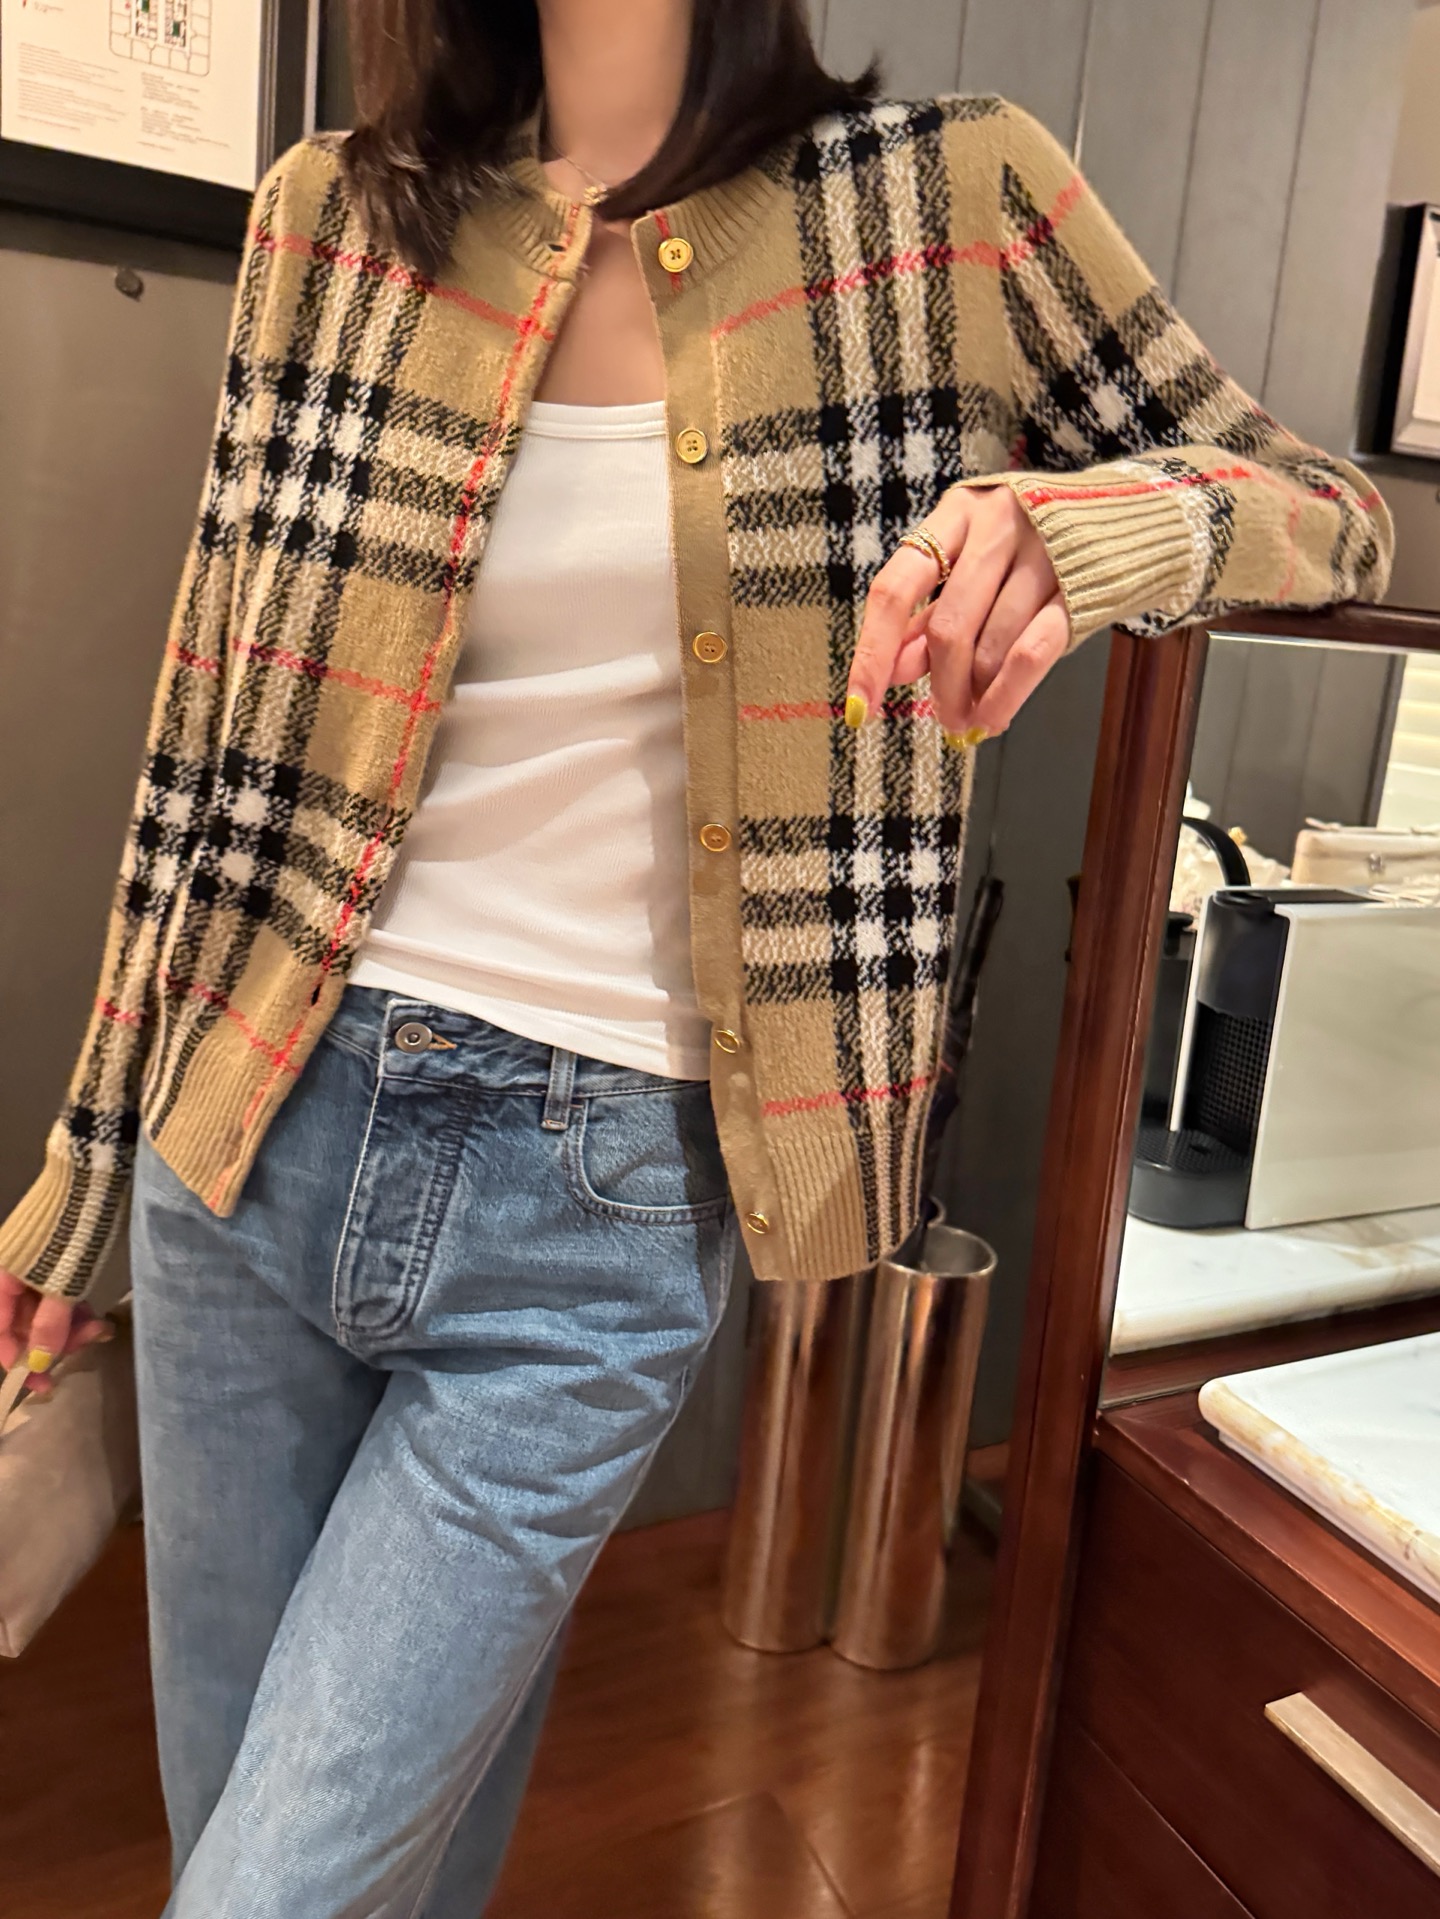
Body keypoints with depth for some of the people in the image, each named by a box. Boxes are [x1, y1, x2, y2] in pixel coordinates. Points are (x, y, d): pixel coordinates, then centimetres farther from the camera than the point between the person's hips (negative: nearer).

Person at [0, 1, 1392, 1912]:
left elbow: (1333, 514, 7)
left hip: (601, 1199, -3)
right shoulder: (334, 217, 4)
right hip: (261, 1133, 4)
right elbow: (221, 719, 8)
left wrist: (1094, 523, -19)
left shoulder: (950, 201, -1)